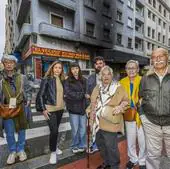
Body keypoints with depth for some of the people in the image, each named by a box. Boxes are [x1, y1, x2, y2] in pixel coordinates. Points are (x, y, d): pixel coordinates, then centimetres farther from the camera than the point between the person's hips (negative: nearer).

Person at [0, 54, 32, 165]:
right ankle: (12, 152, 29)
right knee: (9, 132, 8)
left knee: (21, 130, 12)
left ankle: (21, 150, 31)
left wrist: (28, 101, -3)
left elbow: (28, 90, 7)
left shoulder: (22, 77, 1)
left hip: (21, 108, 0)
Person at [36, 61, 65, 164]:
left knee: (56, 130, 18)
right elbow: (40, 95, -10)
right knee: (54, 131, -7)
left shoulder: (62, 80, 5)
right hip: (50, 109, -5)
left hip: (60, 109, 5)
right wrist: (43, 109, -13)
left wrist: (63, 104, 10)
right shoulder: (47, 79, -10)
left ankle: (55, 146, 38)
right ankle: (53, 152, 13)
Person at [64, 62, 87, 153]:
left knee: (83, 128, 10)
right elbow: (68, 94, -12)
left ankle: (82, 145, 29)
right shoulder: (67, 81, -2)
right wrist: (81, 95, -9)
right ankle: (75, 146, 29)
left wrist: (73, 95, -4)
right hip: (73, 108, -2)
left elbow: (85, 93, 5)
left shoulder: (83, 80, 6)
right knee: (75, 129, 8)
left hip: (83, 107, 3)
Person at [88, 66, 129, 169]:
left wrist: (120, 107, -23)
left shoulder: (118, 87, -4)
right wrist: (89, 109, 10)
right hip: (97, 122, 6)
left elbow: (126, 100, -6)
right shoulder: (97, 88, 13)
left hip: (110, 122, -6)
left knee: (111, 146, 2)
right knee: (100, 144, 18)